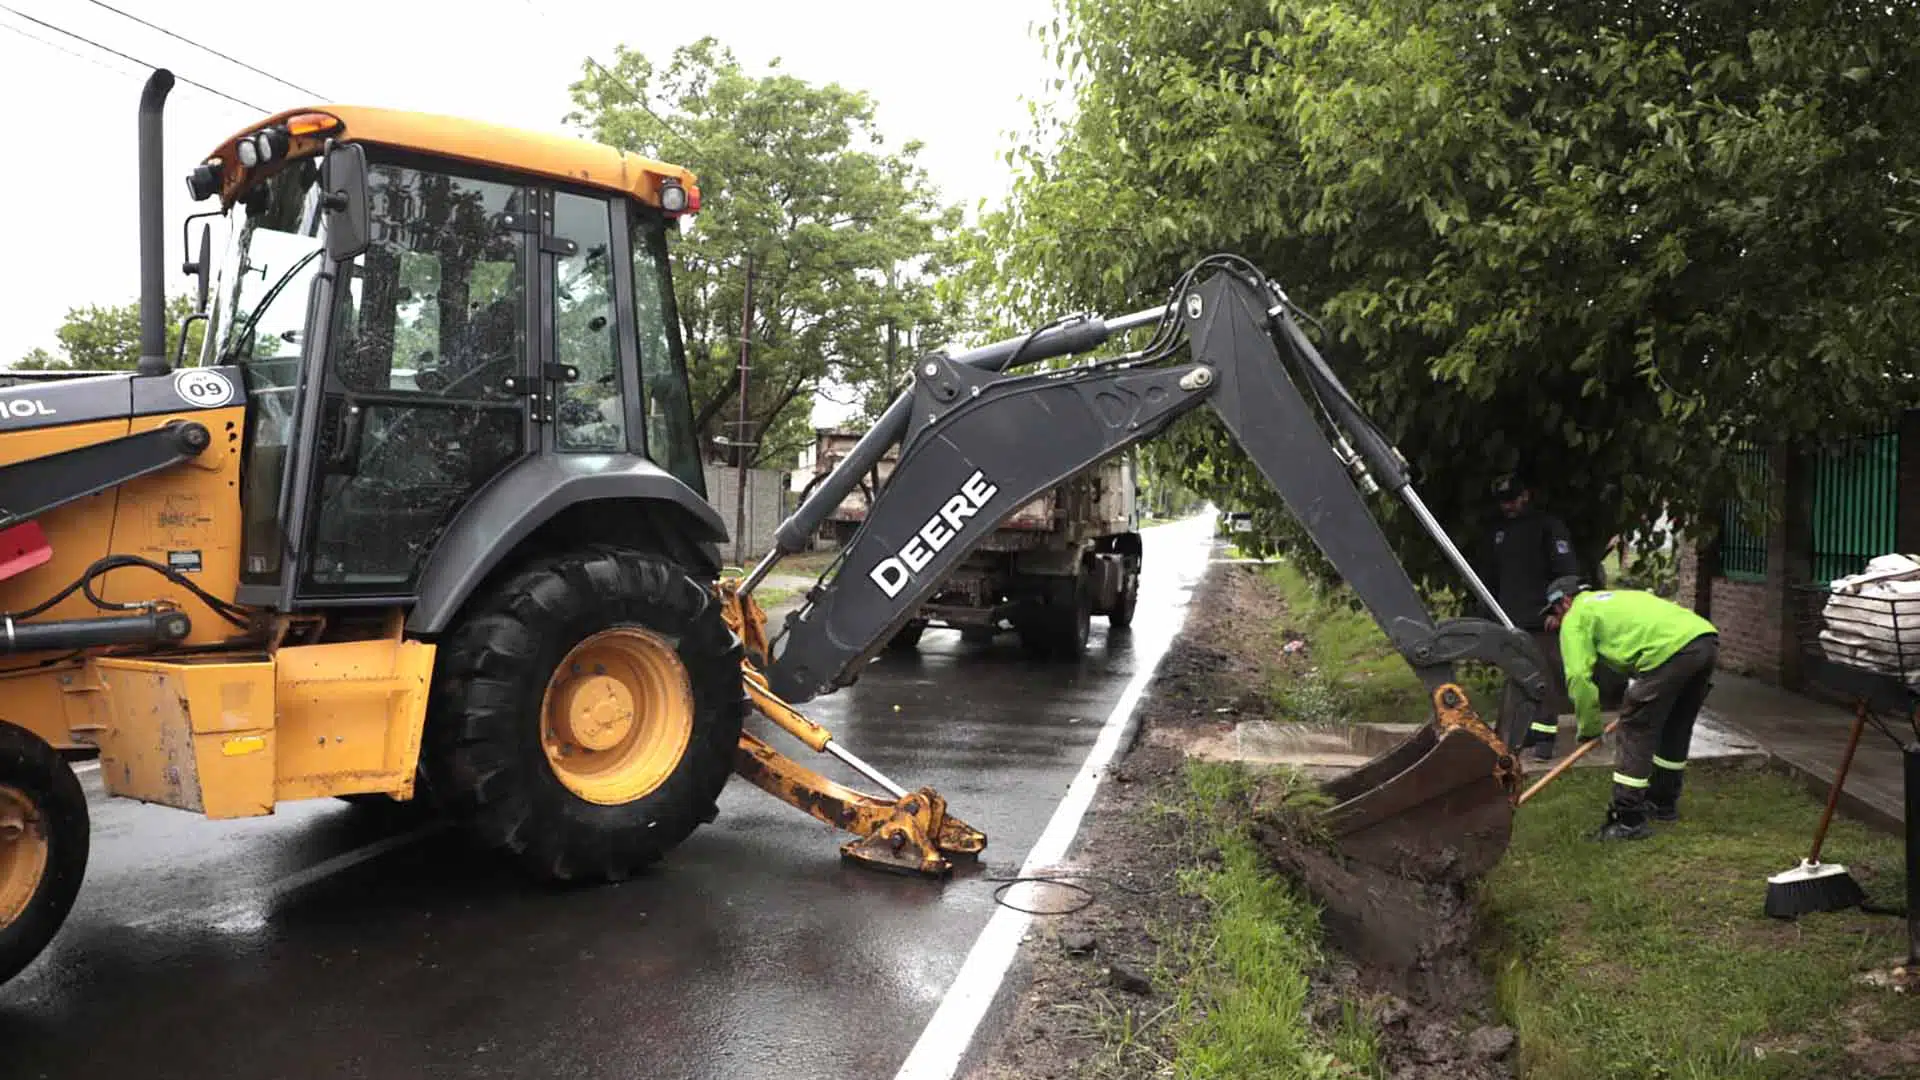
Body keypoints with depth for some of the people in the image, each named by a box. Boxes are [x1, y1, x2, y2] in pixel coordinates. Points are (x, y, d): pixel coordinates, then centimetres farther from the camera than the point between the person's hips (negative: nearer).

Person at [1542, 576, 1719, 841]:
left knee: (1636, 730, 0)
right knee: (1675, 729, 23)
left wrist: (1589, 728, 11)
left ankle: (1629, 821, 2)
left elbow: (1578, 677, 0)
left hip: (1672, 650, -9)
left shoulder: (1575, 617, 10)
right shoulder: (1615, 598, 35)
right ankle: (1663, 803, 38)